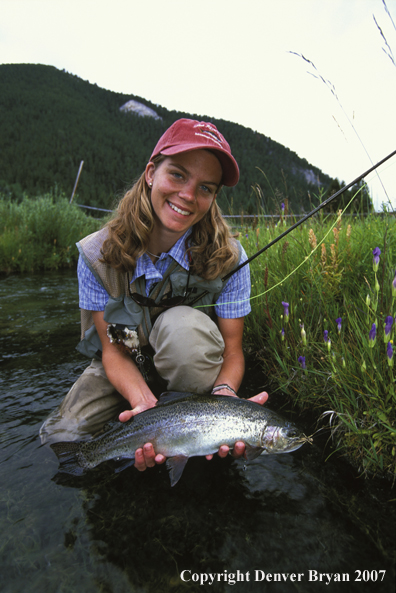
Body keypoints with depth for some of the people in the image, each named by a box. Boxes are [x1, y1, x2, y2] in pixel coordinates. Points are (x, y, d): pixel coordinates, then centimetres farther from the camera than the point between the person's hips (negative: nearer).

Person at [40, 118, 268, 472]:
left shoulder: (228, 257, -21)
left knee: (184, 323, -35)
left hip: (193, 358, -1)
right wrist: (147, 406, -35)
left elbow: (232, 350, -17)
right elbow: (114, 350, -17)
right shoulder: (97, 255, -20)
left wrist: (223, 394, -39)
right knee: (61, 439, -14)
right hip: (128, 368, 2)